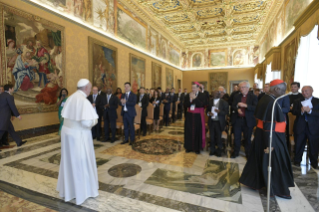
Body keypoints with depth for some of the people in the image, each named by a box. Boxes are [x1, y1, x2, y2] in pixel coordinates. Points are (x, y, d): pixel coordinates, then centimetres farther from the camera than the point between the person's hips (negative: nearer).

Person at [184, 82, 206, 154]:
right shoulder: (188, 95, 6)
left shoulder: (202, 95, -4)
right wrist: (190, 99, -16)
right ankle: (189, 147, 18)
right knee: (189, 131, 5)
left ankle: (197, 148, 14)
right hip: (190, 116, 3)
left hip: (198, 116, -3)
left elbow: (202, 104, -18)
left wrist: (194, 98, -17)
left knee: (197, 131, 2)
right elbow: (185, 105, -2)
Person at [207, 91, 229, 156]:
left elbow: (226, 112, -7)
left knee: (218, 137, 6)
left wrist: (219, 111, -24)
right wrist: (208, 113, -8)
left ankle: (219, 151, 23)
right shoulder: (210, 101, 7)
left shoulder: (224, 102, -4)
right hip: (211, 122, 3)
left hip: (219, 122, -3)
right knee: (212, 137, 7)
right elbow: (207, 109, 14)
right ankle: (212, 150, 22)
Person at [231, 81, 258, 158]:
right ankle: (236, 152, 26)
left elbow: (255, 108, -13)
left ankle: (248, 154, 25)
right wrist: (237, 109, -14)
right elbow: (232, 106, 7)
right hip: (237, 120, 3)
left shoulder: (253, 97, -3)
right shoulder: (237, 96, 8)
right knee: (236, 137, 11)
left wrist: (245, 105, -25)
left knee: (247, 138, 9)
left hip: (248, 121, -3)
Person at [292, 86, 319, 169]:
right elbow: (293, 111, -5)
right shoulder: (297, 101, 7)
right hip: (300, 127, 1)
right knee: (299, 145, 10)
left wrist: (310, 111, -24)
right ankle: (297, 162, 24)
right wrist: (301, 111, -23)